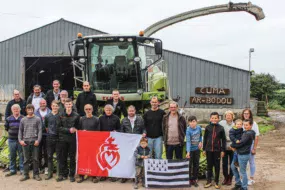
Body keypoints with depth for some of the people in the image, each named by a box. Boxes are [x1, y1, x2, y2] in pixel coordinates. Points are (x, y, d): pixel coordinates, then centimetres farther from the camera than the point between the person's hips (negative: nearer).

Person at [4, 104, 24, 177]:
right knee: (12, 156, 11)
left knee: (21, 155, 2)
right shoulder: (8, 119, 6)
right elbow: (6, 128, 16)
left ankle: (22, 170, 12)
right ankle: (12, 170, 23)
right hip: (11, 140, 3)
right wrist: (11, 131, 7)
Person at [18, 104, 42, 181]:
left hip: (34, 141, -2)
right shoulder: (23, 120, 11)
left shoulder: (37, 119, 5)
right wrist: (20, 140, -1)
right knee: (26, 159, 6)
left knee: (35, 159, 1)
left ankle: (36, 174, 10)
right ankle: (26, 174, 13)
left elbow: (40, 130, 1)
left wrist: (38, 140, -10)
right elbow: (20, 131, 13)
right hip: (25, 141, 2)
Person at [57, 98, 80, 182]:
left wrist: (75, 130, -13)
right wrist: (69, 130, -11)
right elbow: (59, 128, 0)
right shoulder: (61, 116, 6)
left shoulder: (76, 116, 3)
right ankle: (62, 174, 15)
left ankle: (72, 175, 13)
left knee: (72, 158, 4)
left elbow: (78, 127, 7)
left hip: (72, 139, -1)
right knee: (62, 157, 5)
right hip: (63, 139, 1)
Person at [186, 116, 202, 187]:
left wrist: (200, 142, -3)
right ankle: (189, 179, 17)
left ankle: (195, 179, 24)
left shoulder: (199, 128, -5)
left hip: (197, 149, 4)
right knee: (189, 165, 4)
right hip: (190, 150, -4)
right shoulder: (188, 130, -19)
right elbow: (188, 141, -25)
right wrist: (188, 152, -33)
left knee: (196, 164, 12)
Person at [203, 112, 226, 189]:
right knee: (209, 165, 10)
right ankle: (209, 181, 20)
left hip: (217, 150, -1)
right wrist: (204, 149, 7)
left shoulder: (221, 128, -3)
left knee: (217, 166, 8)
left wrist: (223, 150, -1)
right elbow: (205, 138, 7)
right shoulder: (208, 127, 0)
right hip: (209, 150, 1)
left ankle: (216, 182, 19)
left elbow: (223, 139, 1)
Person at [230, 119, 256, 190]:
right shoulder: (246, 132, 10)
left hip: (244, 155, -10)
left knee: (242, 171, 2)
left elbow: (241, 143, -20)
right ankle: (238, 183, 29)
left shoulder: (248, 134, -19)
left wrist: (232, 145, -6)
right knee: (233, 166, 18)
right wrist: (235, 146, 1)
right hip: (240, 153, 10)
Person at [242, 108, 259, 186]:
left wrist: (254, 148, -10)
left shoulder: (254, 123, -8)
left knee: (251, 162, 10)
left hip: (250, 145, -2)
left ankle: (252, 178, 25)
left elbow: (256, 137, -7)